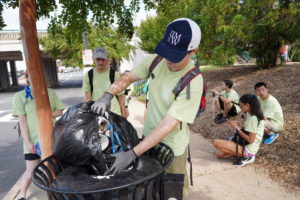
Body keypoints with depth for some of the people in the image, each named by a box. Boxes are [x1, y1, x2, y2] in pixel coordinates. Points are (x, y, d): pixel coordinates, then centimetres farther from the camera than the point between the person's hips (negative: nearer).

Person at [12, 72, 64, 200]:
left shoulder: (50, 93, 5)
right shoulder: (20, 96, -2)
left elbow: (60, 111, 7)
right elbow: (22, 121, -6)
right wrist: (27, 142, -10)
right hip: (33, 139, -2)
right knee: (31, 170, 4)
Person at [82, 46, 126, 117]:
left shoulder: (115, 74, -2)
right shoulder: (88, 76, 5)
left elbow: (121, 96, 2)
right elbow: (87, 97, 3)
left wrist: (123, 114, 3)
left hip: (114, 113, -1)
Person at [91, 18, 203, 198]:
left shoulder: (193, 83, -28)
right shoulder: (155, 61, -10)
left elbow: (168, 125, -31)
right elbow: (128, 78, 2)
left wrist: (132, 154, -32)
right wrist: (108, 95, -17)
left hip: (172, 145, -5)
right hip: (148, 136, 5)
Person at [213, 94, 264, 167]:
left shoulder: (253, 118, -24)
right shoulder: (251, 115, 6)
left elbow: (250, 140, -24)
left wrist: (237, 128, -17)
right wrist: (238, 125, 0)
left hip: (249, 149, -9)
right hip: (246, 144, 10)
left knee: (216, 142, -23)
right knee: (219, 154, 8)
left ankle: (246, 156, -9)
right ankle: (247, 155, 9)